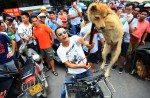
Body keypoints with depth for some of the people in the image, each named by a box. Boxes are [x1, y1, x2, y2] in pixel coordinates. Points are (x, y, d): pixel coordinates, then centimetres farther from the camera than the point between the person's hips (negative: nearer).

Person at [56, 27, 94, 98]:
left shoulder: (74, 38, -14)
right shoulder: (60, 51, -13)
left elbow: (81, 40, -37)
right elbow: (68, 65, -17)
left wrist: (86, 43, -62)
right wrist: (81, 66, -32)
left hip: (86, 70, 1)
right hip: (73, 74, 0)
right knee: (65, 91, 7)